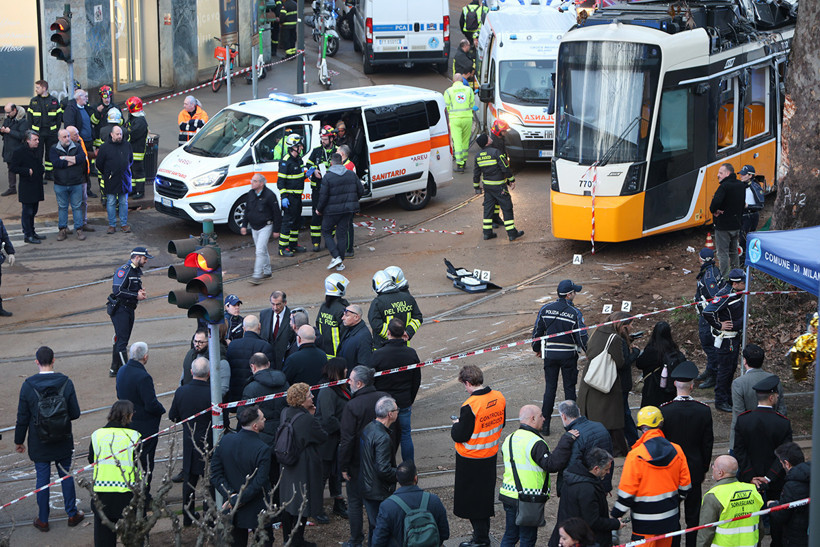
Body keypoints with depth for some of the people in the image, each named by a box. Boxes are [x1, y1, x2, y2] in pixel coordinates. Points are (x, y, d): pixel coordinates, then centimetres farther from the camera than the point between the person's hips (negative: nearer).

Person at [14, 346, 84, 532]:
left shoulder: (28, 386, -15)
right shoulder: (66, 382, -13)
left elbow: (22, 418, -7)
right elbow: (75, 413, -8)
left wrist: (19, 441, 6)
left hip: (39, 444, -1)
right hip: (63, 443, 1)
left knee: (42, 479, 11)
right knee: (66, 475, 16)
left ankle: (43, 520, 21)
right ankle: (72, 514, 27)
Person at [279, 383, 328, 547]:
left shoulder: (286, 413, -3)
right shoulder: (308, 419, -26)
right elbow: (323, 437, -12)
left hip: (287, 466, 8)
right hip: (305, 466, -8)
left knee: (288, 502, 18)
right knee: (302, 503, 6)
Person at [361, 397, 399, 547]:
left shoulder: (368, 428, 3)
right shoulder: (382, 438, -26)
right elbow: (384, 470, -27)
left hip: (367, 488, 9)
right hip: (379, 492, -9)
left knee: (373, 525, 23)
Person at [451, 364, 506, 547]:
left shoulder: (470, 406, -28)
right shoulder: (499, 398, -6)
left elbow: (459, 436, -22)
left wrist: (456, 425, -1)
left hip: (471, 459, -7)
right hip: (491, 455, 7)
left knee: (471, 497, 9)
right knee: (485, 494, 21)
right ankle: (483, 531, 34)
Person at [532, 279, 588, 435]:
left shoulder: (545, 309, -3)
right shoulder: (575, 313, -12)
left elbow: (537, 331, 4)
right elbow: (582, 337, -10)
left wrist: (537, 348, 20)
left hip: (550, 354, 2)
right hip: (568, 355, -2)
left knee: (550, 388, 8)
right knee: (569, 388, 8)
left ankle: (545, 424, 6)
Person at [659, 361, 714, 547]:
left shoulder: (664, 410, -16)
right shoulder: (704, 411, -11)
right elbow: (708, 443, -2)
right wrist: (704, 469, 12)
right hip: (694, 470, 1)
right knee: (693, 515, 11)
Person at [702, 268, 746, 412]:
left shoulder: (737, 293, 6)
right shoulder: (724, 296, -25)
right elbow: (707, 312, -33)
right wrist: (719, 326, -21)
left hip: (735, 338, 9)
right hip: (725, 339, -9)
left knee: (732, 368, 18)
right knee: (725, 369, -2)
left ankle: (728, 397, 30)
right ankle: (720, 401, 7)